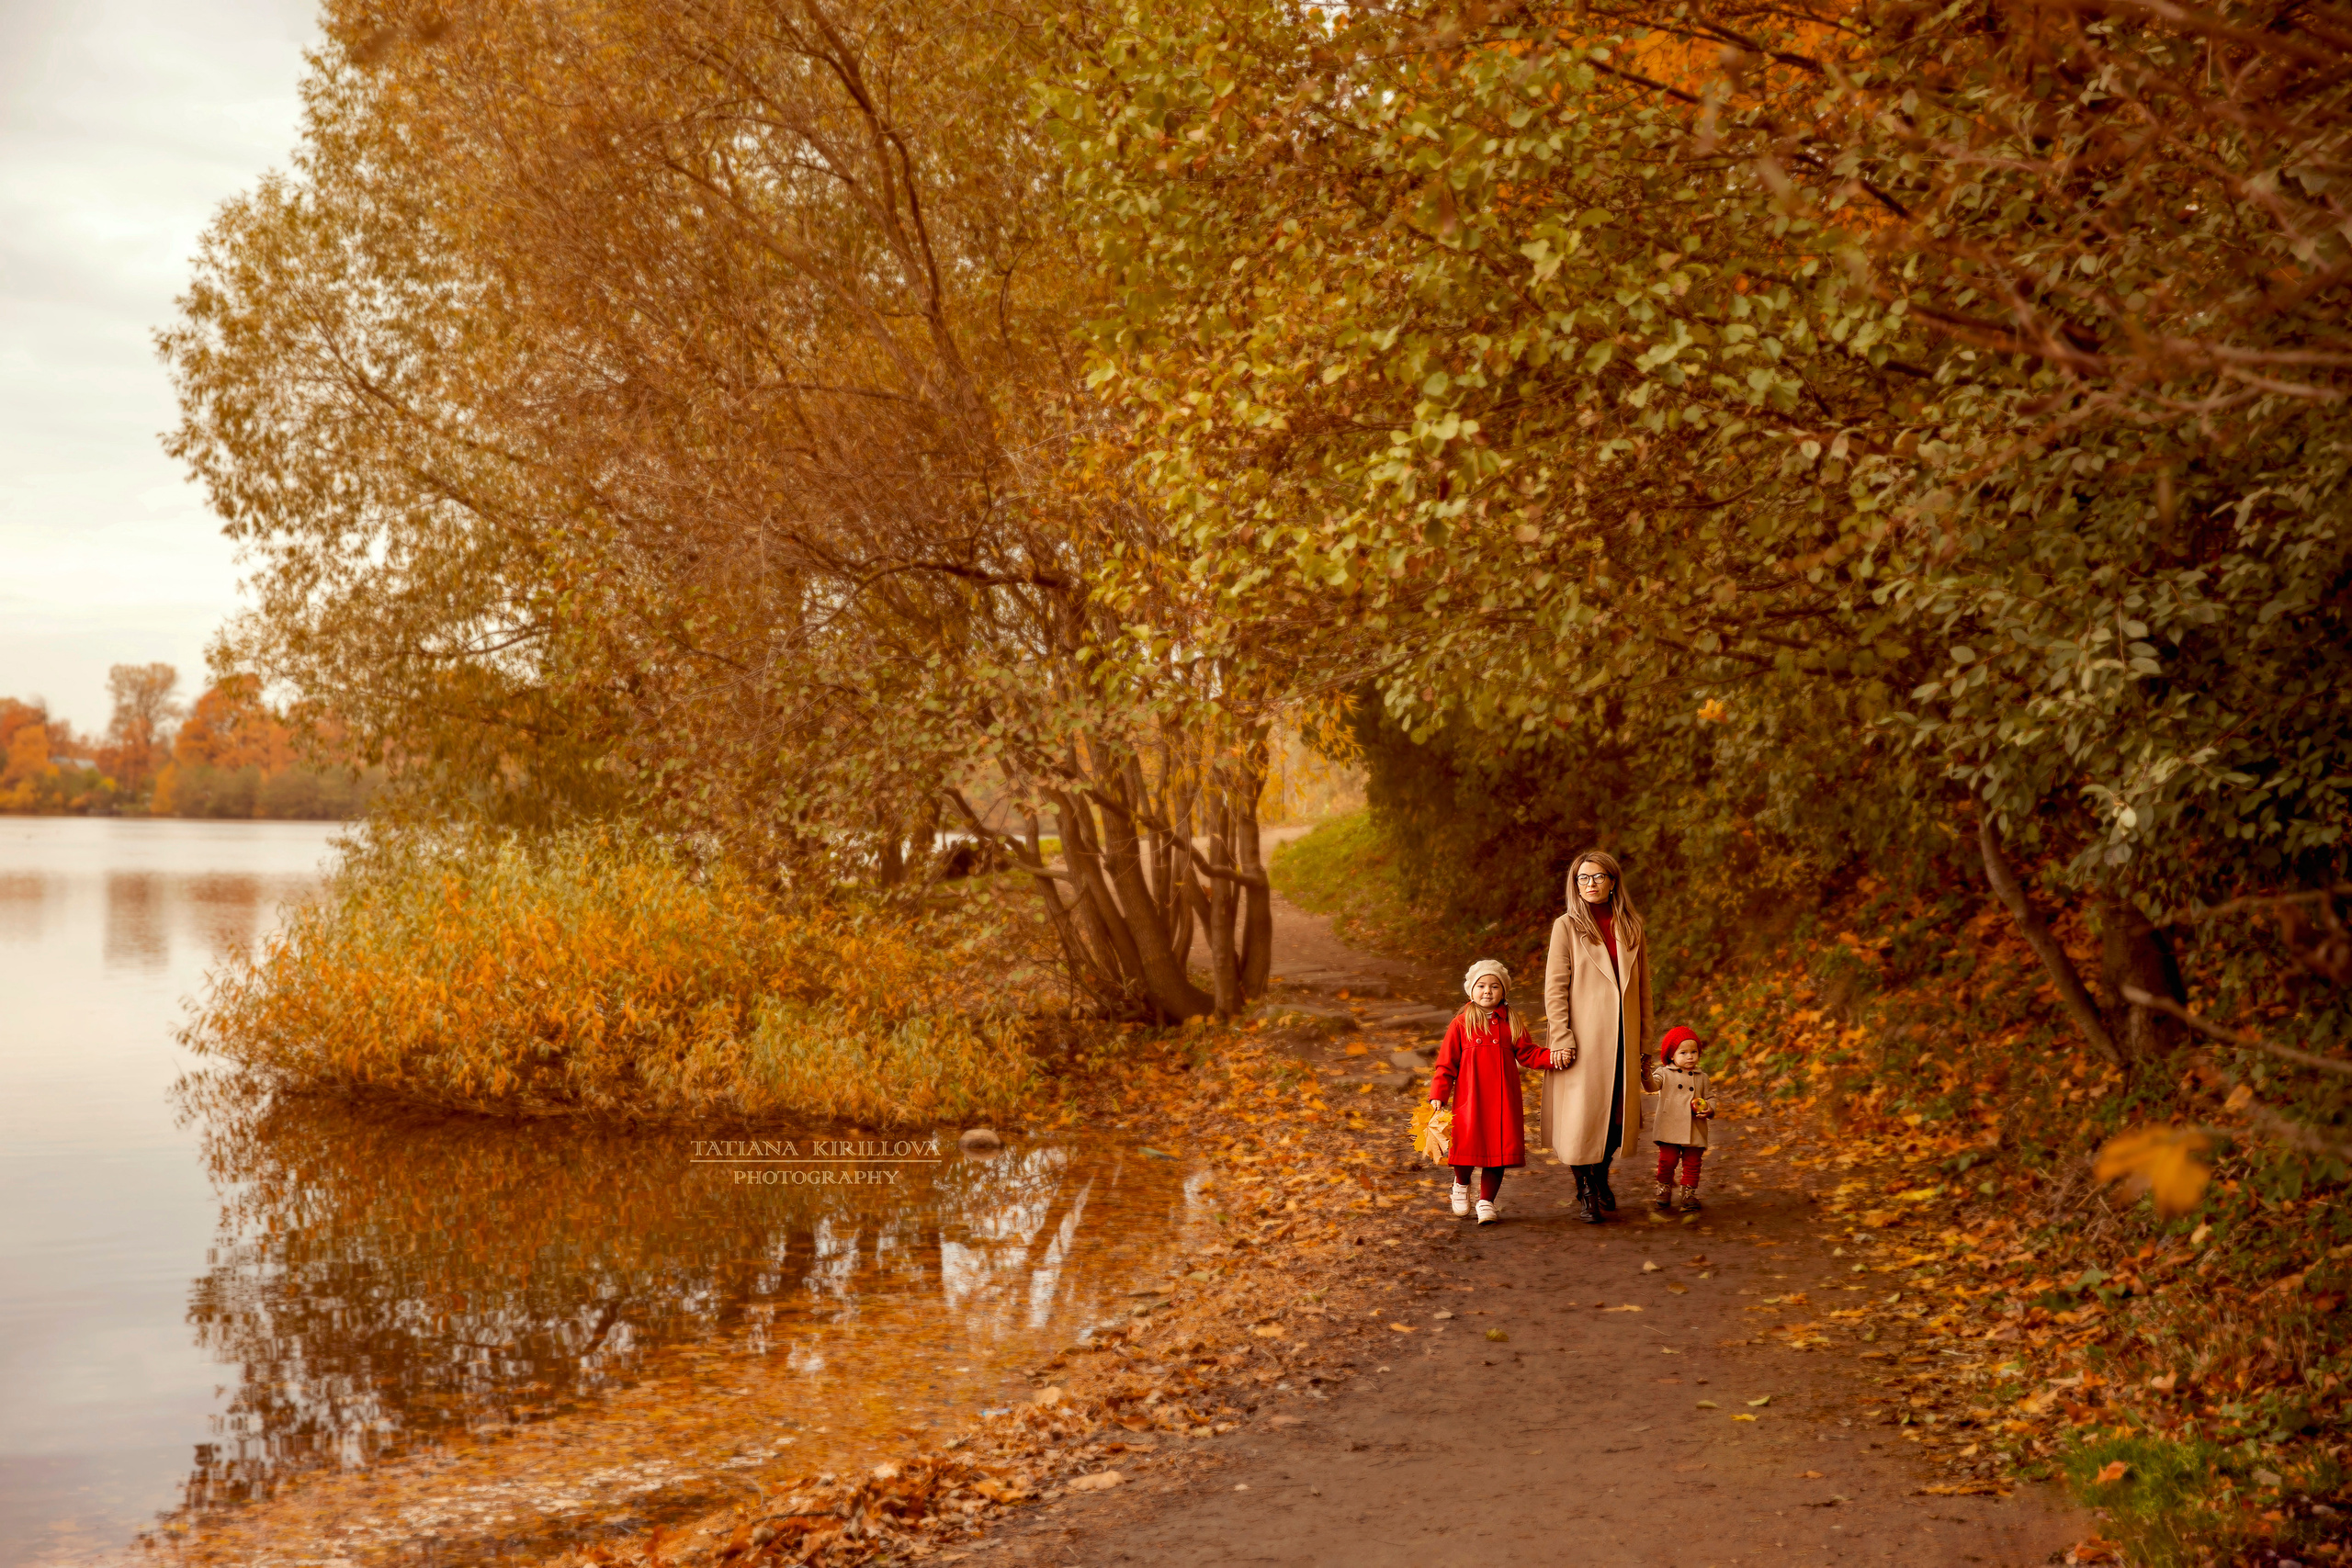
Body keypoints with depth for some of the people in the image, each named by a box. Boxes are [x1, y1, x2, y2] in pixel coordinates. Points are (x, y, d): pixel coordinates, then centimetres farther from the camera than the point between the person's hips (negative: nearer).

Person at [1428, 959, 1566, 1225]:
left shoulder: (1511, 1024, 8)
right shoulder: (1461, 1024, 1)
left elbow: (1527, 1053, 7)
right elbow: (1446, 1064, 1)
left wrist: (1551, 1057, -12)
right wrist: (1438, 1095, -7)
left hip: (1503, 1101, 2)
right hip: (1469, 1100, -2)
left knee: (1499, 1151, 0)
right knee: (1468, 1147, -5)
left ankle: (1486, 1202, 14)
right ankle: (1462, 1184, 27)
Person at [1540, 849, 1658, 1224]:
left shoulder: (1630, 928, 9)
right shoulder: (1567, 926, -3)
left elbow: (1642, 990, 12)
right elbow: (1555, 989, -6)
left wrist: (1644, 1046, 10)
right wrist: (1562, 1040, -14)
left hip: (1621, 1038, 4)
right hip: (1583, 1040, -4)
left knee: (1617, 1115, 9)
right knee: (1583, 1117, -1)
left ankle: (1602, 1178, 33)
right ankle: (1585, 1192, 15)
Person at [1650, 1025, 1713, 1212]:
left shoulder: (1702, 1077, 13)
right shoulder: (1665, 1073, 4)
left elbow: (1709, 1099, 19)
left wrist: (1709, 1110, -3)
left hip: (1695, 1131, 2)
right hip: (1669, 1130, -2)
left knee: (1692, 1163, 4)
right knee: (1667, 1161, -3)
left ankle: (1689, 1193, 17)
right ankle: (1664, 1190, 15)